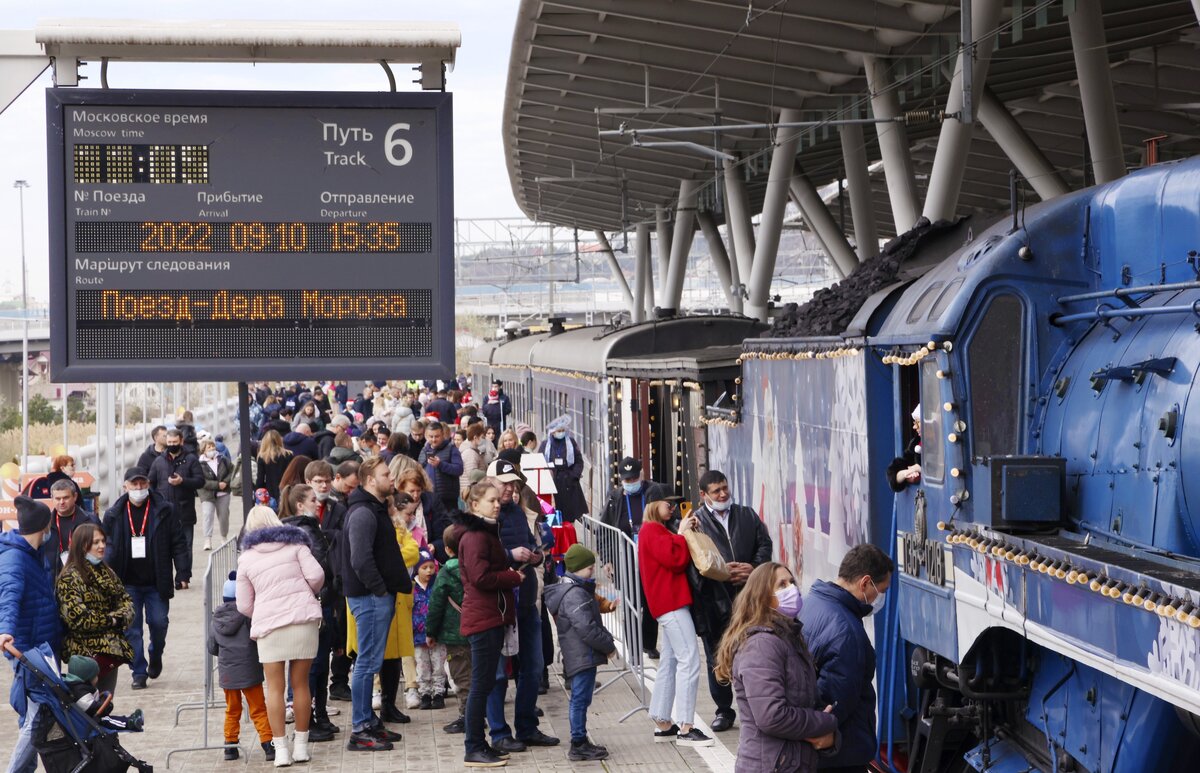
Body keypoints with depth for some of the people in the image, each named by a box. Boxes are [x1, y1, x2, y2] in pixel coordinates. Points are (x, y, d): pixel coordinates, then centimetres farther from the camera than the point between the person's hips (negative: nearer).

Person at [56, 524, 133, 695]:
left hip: (112, 649, 7)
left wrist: (120, 618, -10)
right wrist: (111, 620, -10)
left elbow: (126, 602, 13)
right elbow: (77, 618, -19)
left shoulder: (107, 572, 14)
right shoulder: (69, 577, -11)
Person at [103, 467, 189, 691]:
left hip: (156, 583, -1)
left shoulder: (164, 511, -2)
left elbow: (178, 544, 0)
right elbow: (107, 546, 7)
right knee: (131, 629, 0)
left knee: (159, 623, 1)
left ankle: (155, 656, 32)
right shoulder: (114, 515, 1)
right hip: (127, 583, 1)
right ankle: (139, 672, 10)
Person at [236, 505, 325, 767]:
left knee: (275, 688, 4)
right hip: (304, 618, 0)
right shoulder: (295, 544, 7)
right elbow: (316, 575, -3)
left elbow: (244, 606, 10)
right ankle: (301, 746, 12)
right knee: (301, 684, 8)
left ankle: (281, 749, 1)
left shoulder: (246, 558, 10)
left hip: (268, 624, 0)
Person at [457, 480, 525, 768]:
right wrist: (514, 577, -11)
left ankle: (478, 745, 19)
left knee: (484, 683, 13)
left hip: (492, 617, 10)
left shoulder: (487, 533, 18)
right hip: (483, 618, -10)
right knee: (482, 683, -6)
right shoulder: (475, 537, -14)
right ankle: (473, 750, -2)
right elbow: (481, 577, -23)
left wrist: (512, 565, 9)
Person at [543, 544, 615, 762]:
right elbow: (586, 629, -24)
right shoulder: (575, 595, -19)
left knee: (580, 699, 15)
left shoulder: (579, 590, 16)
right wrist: (609, 646, -13)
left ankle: (580, 742, 23)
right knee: (580, 699, -6)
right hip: (582, 657, -11)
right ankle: (579, 745, -3)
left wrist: (606, 640, 12)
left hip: (580, 657, 11)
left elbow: (592, 623, 23)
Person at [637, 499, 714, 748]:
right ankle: (684, 727, -15)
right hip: (671, 603, -11)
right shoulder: (652, 531, -11)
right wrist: (682, 534, -7)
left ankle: (663, 724, 16)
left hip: (670, 603, 11)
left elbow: (679, 558, 18)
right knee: (689, 660, -14)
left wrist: (686, 532, 5)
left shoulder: (656, 531, 22)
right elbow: (675, 558, -20)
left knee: (670, 661, 12)